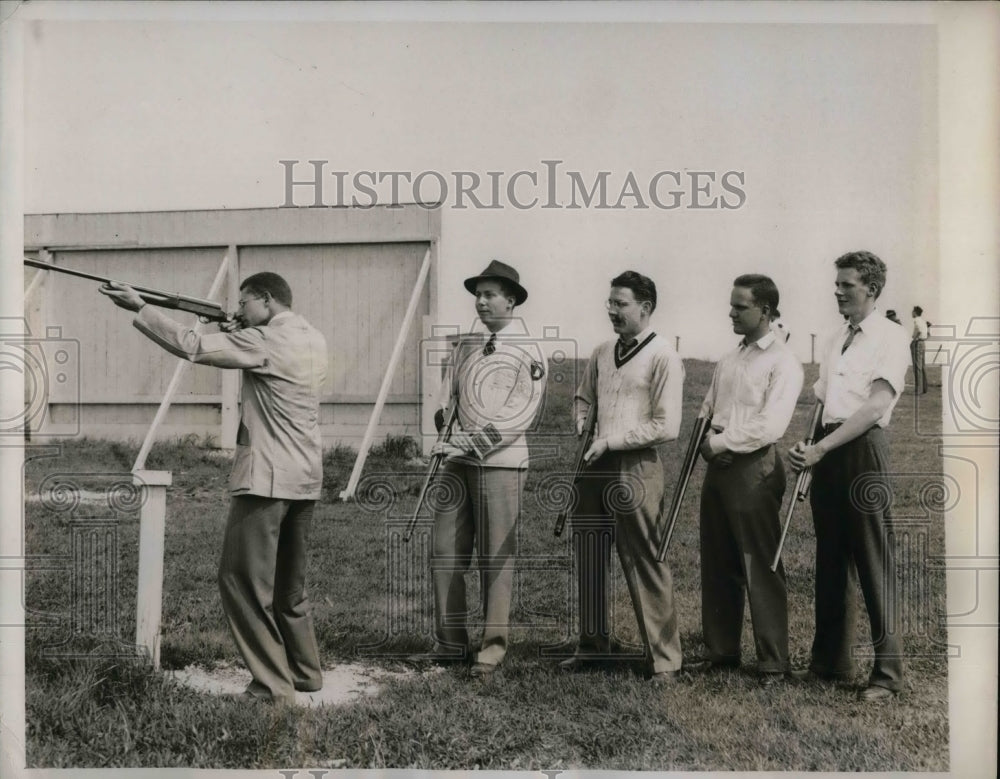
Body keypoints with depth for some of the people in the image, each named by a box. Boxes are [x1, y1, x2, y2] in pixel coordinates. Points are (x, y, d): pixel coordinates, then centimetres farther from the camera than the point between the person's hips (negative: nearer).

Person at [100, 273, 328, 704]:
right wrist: (238, 332, 12)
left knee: (243, 580, -3)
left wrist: (139, 308, -10)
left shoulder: (265, 342, -13)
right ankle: (306, 672, 27)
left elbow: (191, 346, -16)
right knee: (288, 584, 19)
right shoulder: (314, 340, 11)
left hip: (266, 478, -9)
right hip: (305, 479, 9)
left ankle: (273, 687, -4)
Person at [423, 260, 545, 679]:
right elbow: (445, 394, 17)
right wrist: (443, 414, -5)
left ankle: (493, 646, 8)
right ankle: (450, 642, 14)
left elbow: (519, 417, -13)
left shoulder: (527, 352, -5)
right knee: (444, 550, 5)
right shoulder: (465, 347, 14)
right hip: (458, 460, 6)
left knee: (495, 557, -2)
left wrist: (466, 441, -18)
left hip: (501, 462, -6)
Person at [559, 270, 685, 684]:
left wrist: (610, 441, -15)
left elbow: (667, 426, -14)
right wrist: (582, 425, 7)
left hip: (635, 468, -7)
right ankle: (593, 645, 27)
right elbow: (582, 398, 28)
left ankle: (664, 658, 7)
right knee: (588, 558, 13)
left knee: (644, 564, -3)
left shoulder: (663, 358, -8)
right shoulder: (602, 353, 12)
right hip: (596, 465, 7)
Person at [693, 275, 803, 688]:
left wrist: (721, 441, -12)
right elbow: (707, 409, 21)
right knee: (718, 564, 13)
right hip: (718, 467, 8)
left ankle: (772, 662, 5)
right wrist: (704, 440, 1)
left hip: (753, 469, -8)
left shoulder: (782, 363, -8)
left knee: (759, 566, -4)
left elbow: (770, 426, -18)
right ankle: (721, 649, 25)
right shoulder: (727, 360, 15)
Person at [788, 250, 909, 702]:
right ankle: (830, 660, 21)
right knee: (830, 560, 11)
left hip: (863, 449, -7)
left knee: (873, 562, -4)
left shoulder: (890, 337, -4)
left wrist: (822, 448, -18)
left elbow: (876, 405, -14)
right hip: (826, 452, 7)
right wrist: (810, 450, 0)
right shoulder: (833, 341, 18)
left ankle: (887, 671, 3)